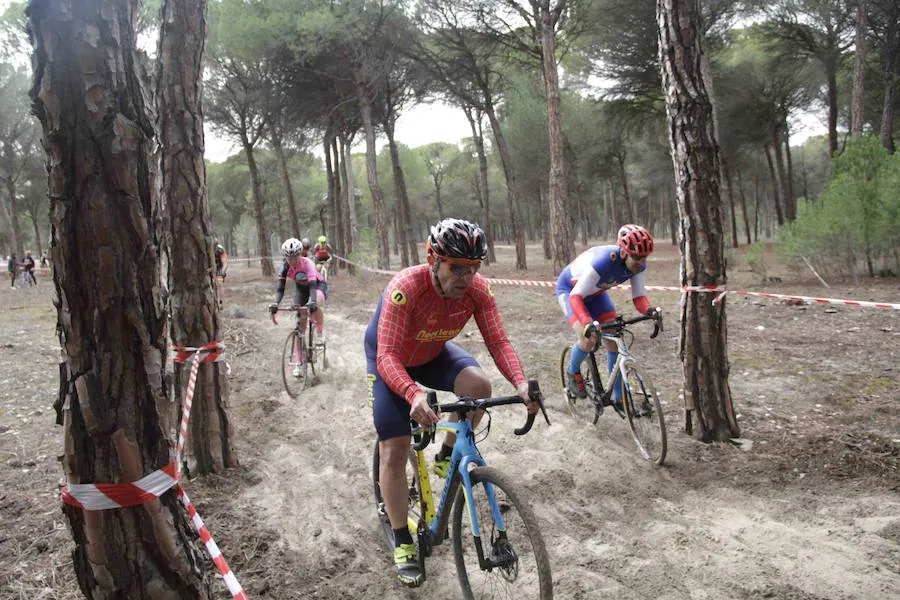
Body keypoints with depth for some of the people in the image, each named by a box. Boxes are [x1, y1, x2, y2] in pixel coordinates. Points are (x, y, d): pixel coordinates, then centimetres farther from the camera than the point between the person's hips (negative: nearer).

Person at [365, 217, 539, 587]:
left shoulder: (477, 289, -24)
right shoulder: (405, 288, -38)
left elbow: (498, 341, -24)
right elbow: (387, 356, -42)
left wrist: (520, 382, -43)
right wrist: (414, 394, -60)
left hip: (433, 355, 4)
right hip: (390, 359, -3)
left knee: (478, 385, -27)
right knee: (394, 451, -7)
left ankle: (447, 457, 0)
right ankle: (402, 542, 11)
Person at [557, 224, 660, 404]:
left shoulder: (639, 265, -22)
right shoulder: (603, 261, -42)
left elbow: (638, 296, -15)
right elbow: (576, 296, -41)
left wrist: (648, 310, -39)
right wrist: (587, 324, -57)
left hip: (596, 292, 6)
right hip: (570, 289, -6)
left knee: (614, 341, -6)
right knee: (588, 339, -24)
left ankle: (619, 398, 6)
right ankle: (573, 372, 9)